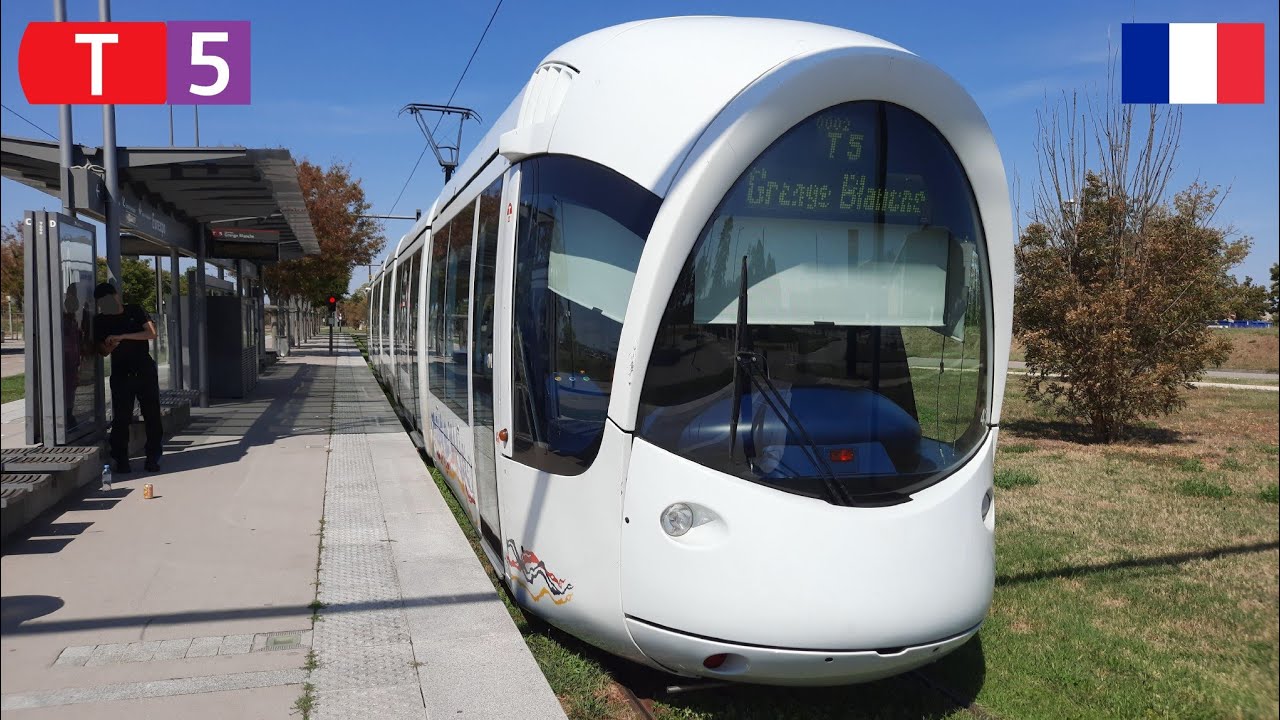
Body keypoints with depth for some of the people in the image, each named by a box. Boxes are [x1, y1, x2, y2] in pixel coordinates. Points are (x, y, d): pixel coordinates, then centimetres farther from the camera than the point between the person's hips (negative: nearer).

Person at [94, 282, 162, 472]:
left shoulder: (135, 311, 3)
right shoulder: (100, 321, 7)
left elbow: (151, 333, -10)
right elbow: (102, 351, 8)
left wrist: (122, 337, -19)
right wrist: (110, 346, -16)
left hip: (145, 371, -1)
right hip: (120, 374, 1)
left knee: (152, 415, -1)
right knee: (121, 418, -3)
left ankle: (153, 458, 6)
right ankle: (121, 460, 5)